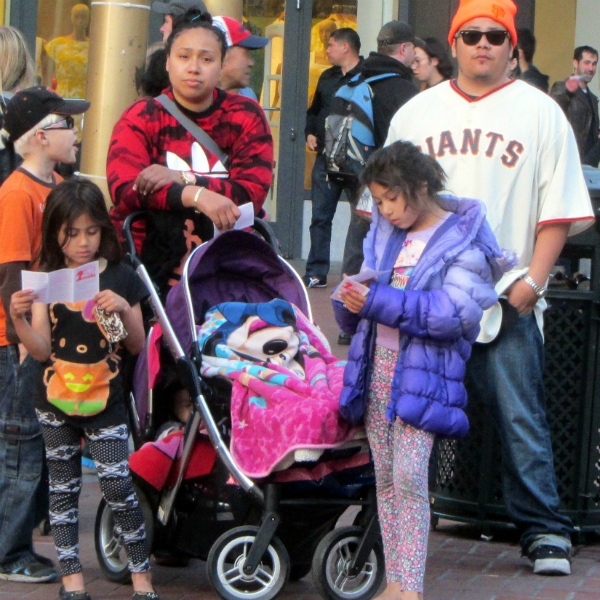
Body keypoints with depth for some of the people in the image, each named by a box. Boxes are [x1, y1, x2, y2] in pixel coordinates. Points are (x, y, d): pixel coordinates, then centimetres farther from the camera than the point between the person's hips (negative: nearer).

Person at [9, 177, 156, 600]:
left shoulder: (121, 279, -4)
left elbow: (137, 346, 0)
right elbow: (43, 350, -4)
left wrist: (124, 310, -18)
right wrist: (19, 319, -21)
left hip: (104, 404, -3)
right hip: (57, 405, 3)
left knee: (119, 488, -7)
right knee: (63, 489, 10)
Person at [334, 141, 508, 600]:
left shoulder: (462, 239, -7)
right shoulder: (384, 233, 14)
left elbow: (457, 312, -18)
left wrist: (380, 302, -22)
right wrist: (352, 302, -5)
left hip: (423, 373, -6)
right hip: (377, 365, 6)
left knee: (410, 476, -14)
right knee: (385, 478, 8)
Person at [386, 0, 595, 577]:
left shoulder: (541, 114, 5)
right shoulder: (416, 113, 13)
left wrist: (532, 280, -9)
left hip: (507, 296, -3)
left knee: (520, 415, -5)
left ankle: (544, 530, 1)